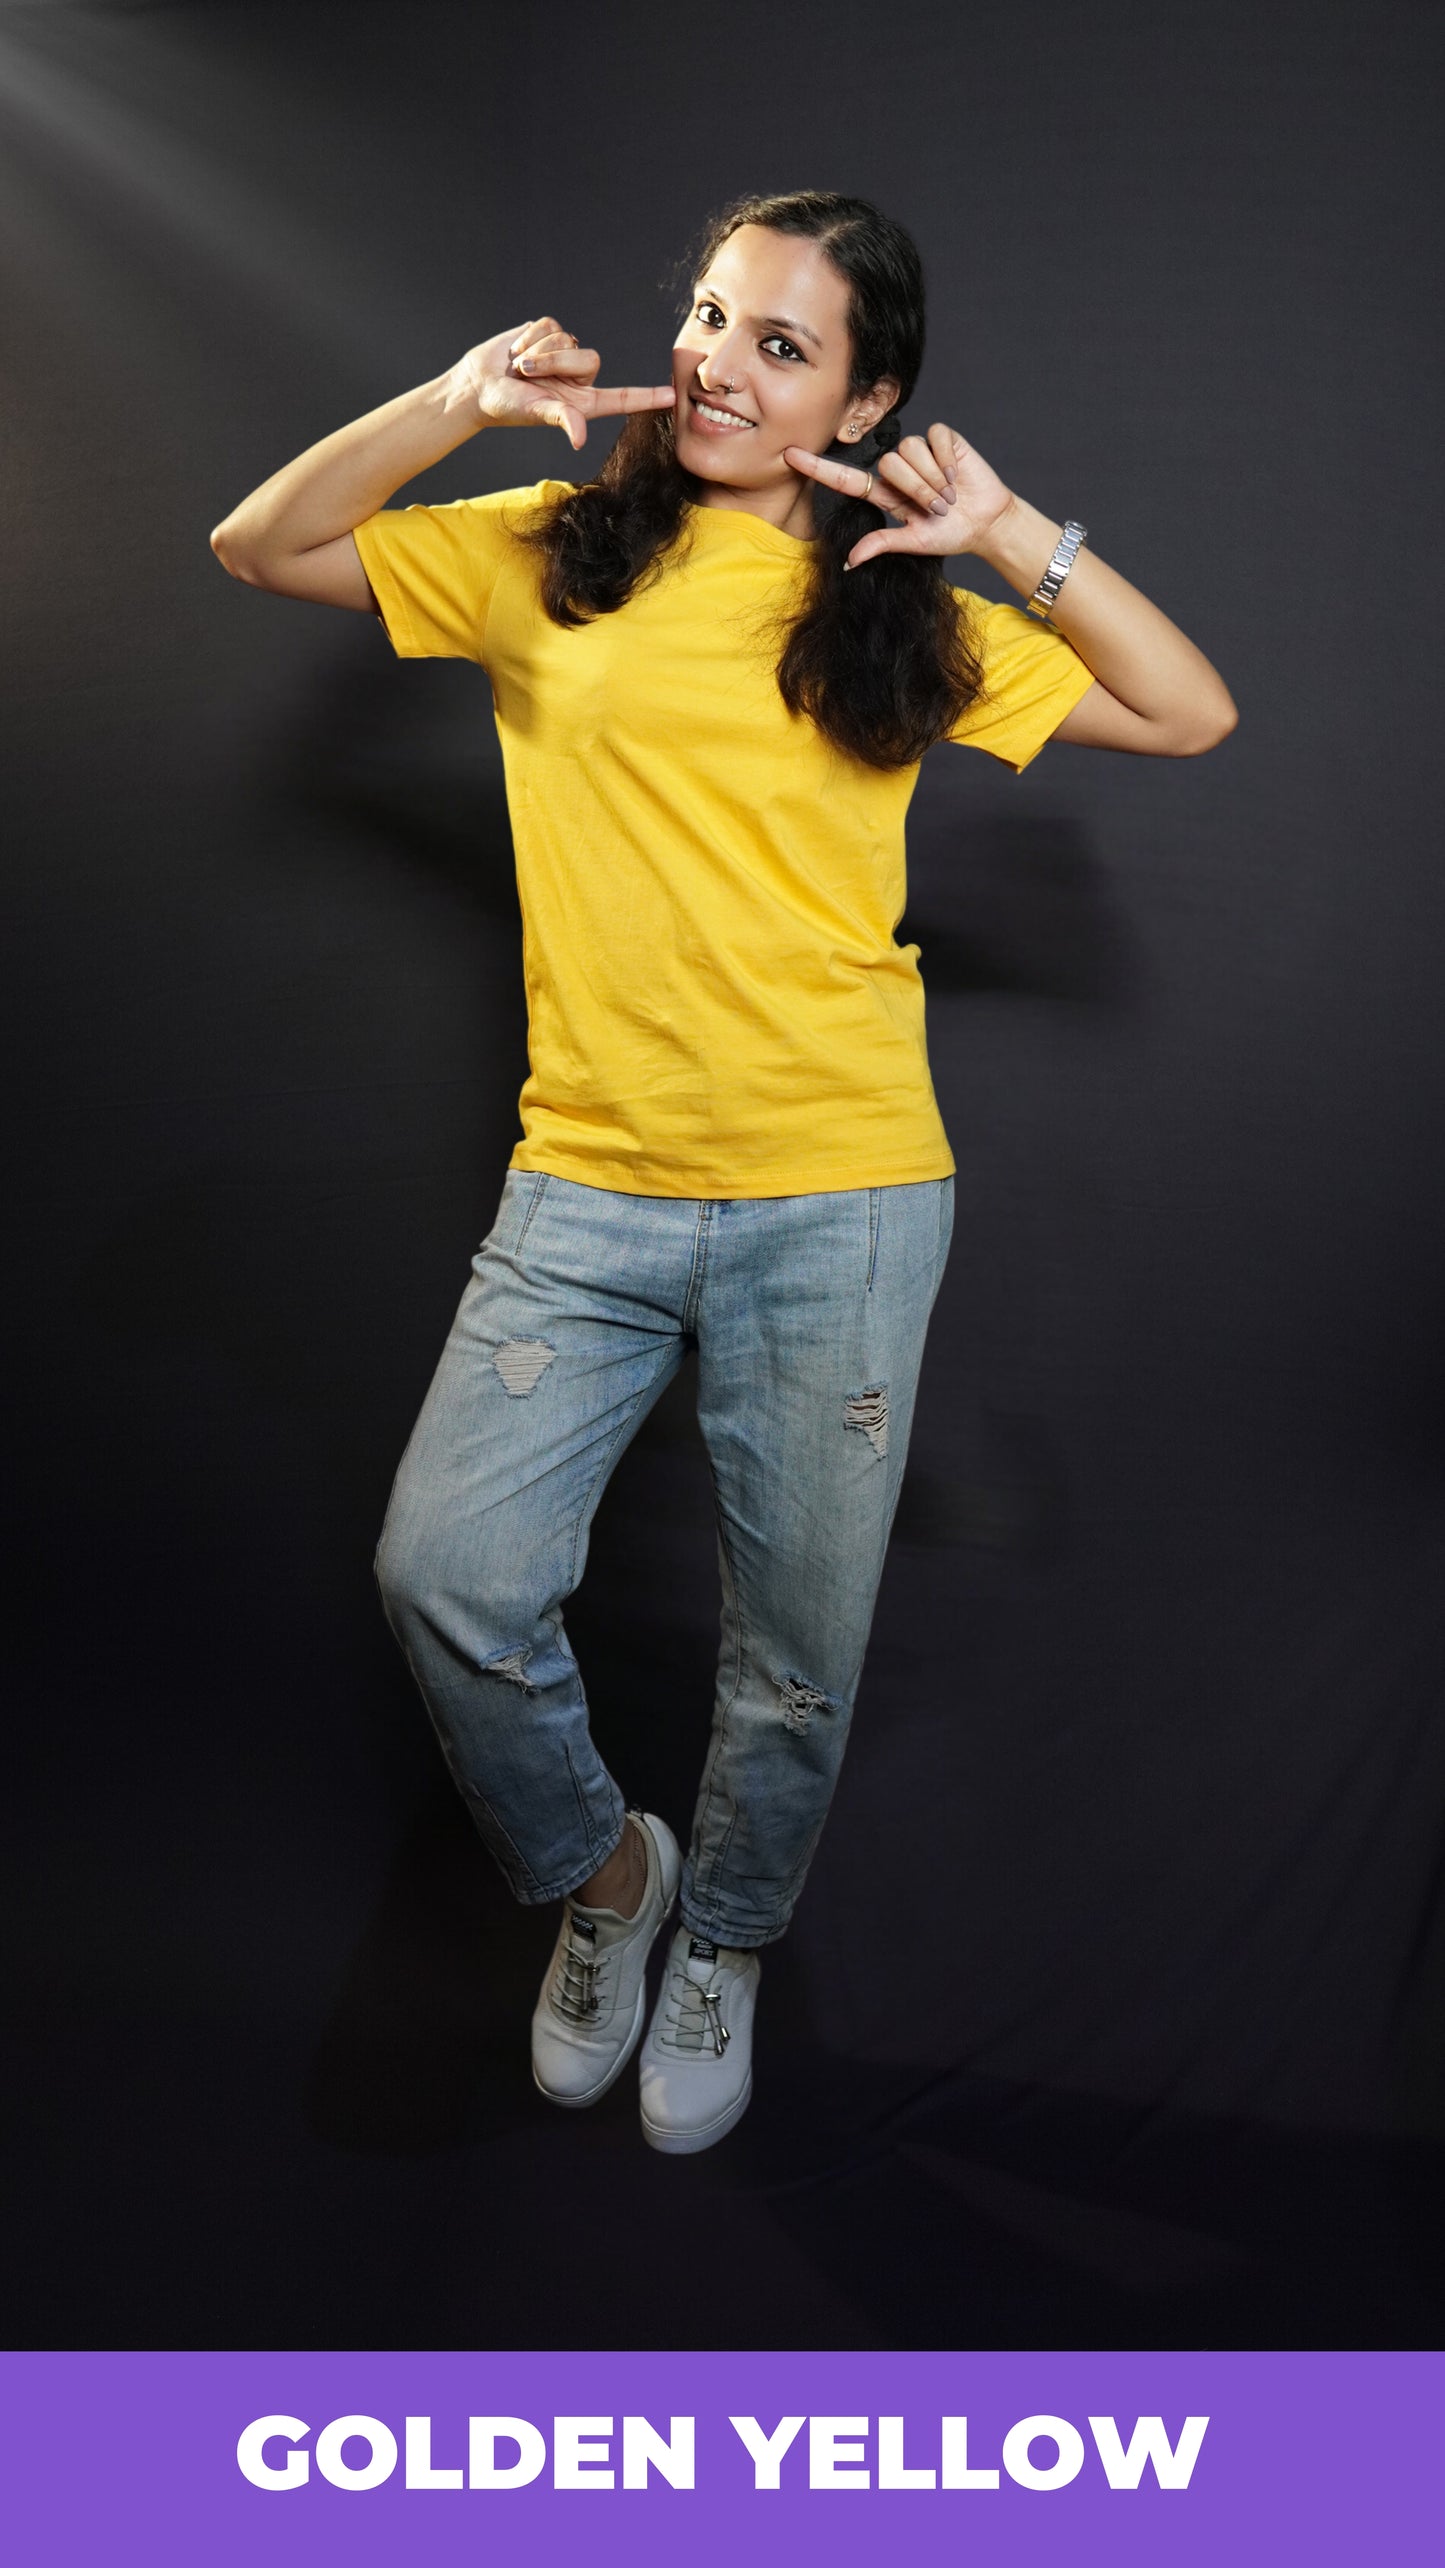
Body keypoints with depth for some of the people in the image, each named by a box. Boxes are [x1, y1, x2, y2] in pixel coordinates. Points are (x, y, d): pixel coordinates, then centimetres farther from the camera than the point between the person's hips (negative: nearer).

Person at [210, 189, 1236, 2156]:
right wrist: (452, 405, -4)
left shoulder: (899, 613, 8)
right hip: (585, 1190, 1)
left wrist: (1013, 536, -5)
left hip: (842, 1200, 0)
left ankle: (724, 1947, 38)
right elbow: (259, 545, 9)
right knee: (446, 1573, -12)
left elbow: (1192, 715, 6)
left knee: (798, 1658, 8)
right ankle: (602, 1867, 20)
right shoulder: (548, 556, 9)